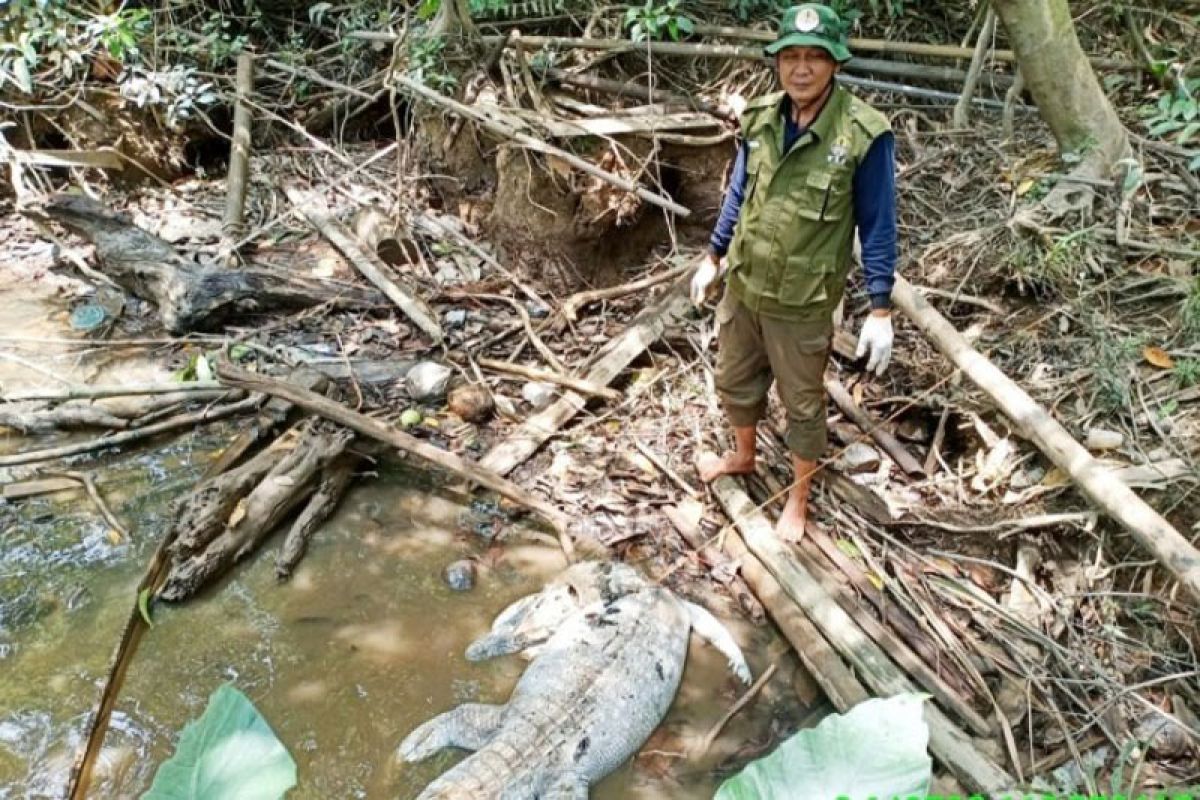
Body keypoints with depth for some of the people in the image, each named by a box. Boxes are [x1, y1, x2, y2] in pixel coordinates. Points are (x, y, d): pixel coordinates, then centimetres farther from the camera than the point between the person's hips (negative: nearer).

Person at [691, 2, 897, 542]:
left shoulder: (866, 134, -19)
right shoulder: (759, 117, -4)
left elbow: (878, 228, -13)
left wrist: (880, 312, -14)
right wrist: (712, 258, 14)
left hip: (802, 303, -5)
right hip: (743, 284, 5)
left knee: (802, 402, 12)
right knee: (734, 380, 22)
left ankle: (798, 498, 34)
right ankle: (743, 457, 49)